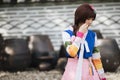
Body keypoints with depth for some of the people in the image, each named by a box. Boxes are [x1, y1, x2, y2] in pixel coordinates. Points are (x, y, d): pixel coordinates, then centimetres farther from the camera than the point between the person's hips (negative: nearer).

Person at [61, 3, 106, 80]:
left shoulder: (92, 35, 7)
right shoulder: (67, 33, -4)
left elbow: (96, 58, 11)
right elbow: (72, 52, -19)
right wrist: (80, 34, -14)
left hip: (89, 70, 4)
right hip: (74, 70, -3)